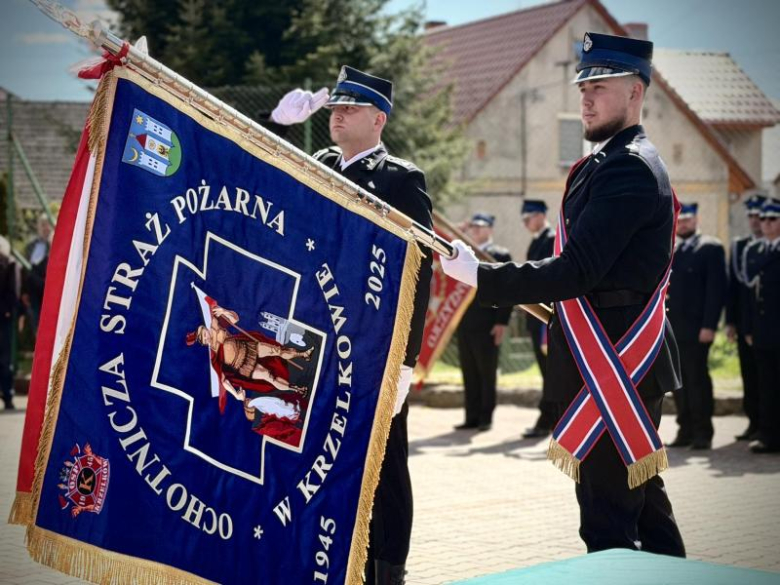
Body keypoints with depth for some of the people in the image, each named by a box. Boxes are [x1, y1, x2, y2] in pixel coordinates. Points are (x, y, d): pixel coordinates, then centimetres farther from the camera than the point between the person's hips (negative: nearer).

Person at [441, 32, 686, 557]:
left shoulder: (627, 168, -16)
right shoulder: (619, 162, 17)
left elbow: (578, 271, -23)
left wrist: (480, 276, -20)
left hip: (614, 360, -11)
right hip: (628, 357, 11)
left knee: (608, 520, -9)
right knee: (642, 497, 18)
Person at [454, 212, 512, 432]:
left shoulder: (500, 255, -2)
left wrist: (502, 322, -12)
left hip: (487, 325, -5)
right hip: (465, 324, 5)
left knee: (487, 373, 1)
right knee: (469, 373, 7)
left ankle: (486, 418, 7)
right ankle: (472, 417, 11)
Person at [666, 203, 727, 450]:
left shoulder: (710, 248, -3)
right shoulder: (669, 251, 17)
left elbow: (716, 289, -9)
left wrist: (708, 326, -15)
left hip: (695, 329, -6)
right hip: (671, 329, 6)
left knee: (697, 380, -5)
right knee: (679, 382, 7)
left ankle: (702, 433, 1)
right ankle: (685, 431, 12)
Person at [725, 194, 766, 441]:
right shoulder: (738, 246, 11)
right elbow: (732, 285, 9)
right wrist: (730, 321, 5)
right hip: (746, 321, 4)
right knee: (749, 374, 6)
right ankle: (754, 422, 13)